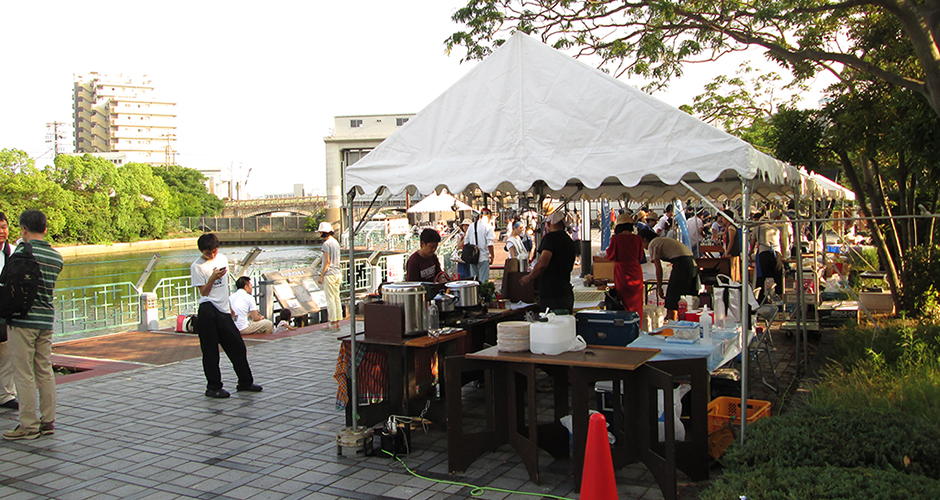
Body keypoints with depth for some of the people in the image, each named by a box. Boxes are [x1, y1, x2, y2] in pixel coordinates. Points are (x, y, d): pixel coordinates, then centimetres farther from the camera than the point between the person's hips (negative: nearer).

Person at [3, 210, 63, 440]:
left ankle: (29, 426, 4)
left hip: (23, 319, -7)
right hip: (47, 319, 7)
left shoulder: (23, 251, -12)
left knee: (24, 374, 0)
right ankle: (48, 421, 15)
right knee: (45, 372, 11)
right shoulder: (57, 257, 9)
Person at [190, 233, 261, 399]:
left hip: (224, 310, 6)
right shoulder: (197, 266, -6)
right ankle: (213, 388, 8)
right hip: (208, 312, -6)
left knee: (238, 346, 9)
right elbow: (203, 292, -7)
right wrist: (212, 278, -22)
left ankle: (245, 382, 21)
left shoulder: (223, 258, 12)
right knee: (210, 351, -1)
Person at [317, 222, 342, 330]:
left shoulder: (326, 244, -14)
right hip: (337, 273, 9)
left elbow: (327, 261, -17)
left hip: (329, 274, -8)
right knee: (336, 298, 11)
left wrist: (321, 276, -13)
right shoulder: (336, 242, 12)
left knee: (330, 299, -4)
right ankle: (337, 322, 14)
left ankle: (333, 322, -1)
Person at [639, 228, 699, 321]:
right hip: (692, 261, 9)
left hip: (681, 263, -9)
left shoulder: (652, 245, 2)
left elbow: (658, 268, -3)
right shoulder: (663, 240, 28)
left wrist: (659, 287, 3)